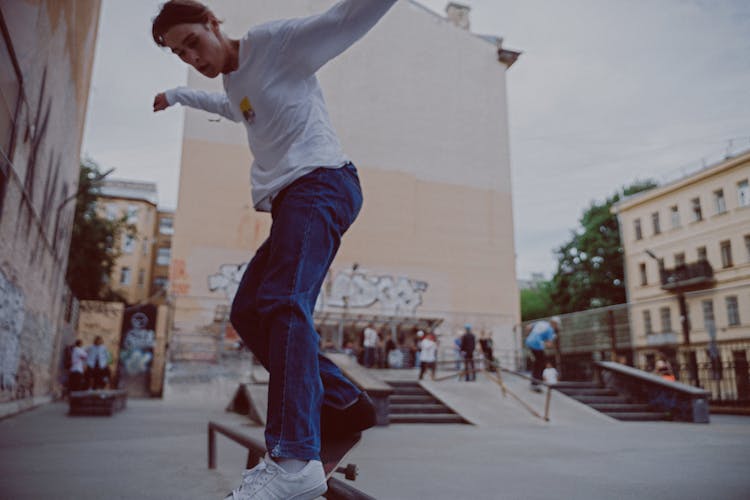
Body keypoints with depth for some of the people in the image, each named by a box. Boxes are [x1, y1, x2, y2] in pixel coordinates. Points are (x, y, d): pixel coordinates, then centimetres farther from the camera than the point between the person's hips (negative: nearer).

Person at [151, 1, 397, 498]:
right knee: (248, 312, 6)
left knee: (283, 303, -28)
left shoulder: (275, 42, 2)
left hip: (319, 183, -10)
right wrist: (177, 95, 61)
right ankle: (344, 402, 8)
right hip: (290, 201, 10)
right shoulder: (234, 82, 25)